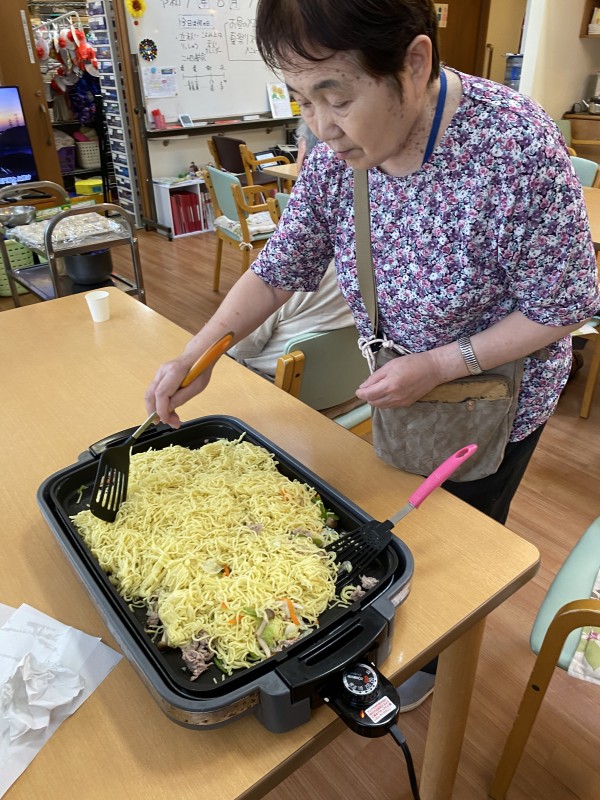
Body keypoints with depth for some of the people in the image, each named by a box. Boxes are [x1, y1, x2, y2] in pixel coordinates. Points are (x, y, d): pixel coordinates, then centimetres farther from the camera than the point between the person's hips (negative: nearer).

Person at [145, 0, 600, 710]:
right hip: (400, 385, 5)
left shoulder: (519, 149, -32)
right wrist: (197, 353, -18)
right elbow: (282, 263, -8)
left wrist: (437, 366, -27)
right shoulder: (338, 149, -15)